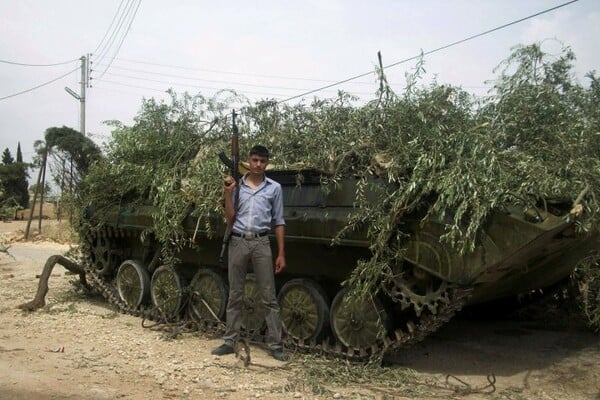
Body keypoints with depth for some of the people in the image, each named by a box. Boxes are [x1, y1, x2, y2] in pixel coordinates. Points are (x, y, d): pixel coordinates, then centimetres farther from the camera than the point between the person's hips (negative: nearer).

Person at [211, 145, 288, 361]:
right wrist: (227, 193, -7)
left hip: (261, 243, -1)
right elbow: (230, 220, 3)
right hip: (238, 242, 1)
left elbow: (278, 222, 6)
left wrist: (281, 253, 1)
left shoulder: (274, 188, 4)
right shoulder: (237, 186, 4)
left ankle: (275, 344, 8)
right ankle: (229, 341, 19)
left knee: (269, 297, 2)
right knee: (235, 296, 10)